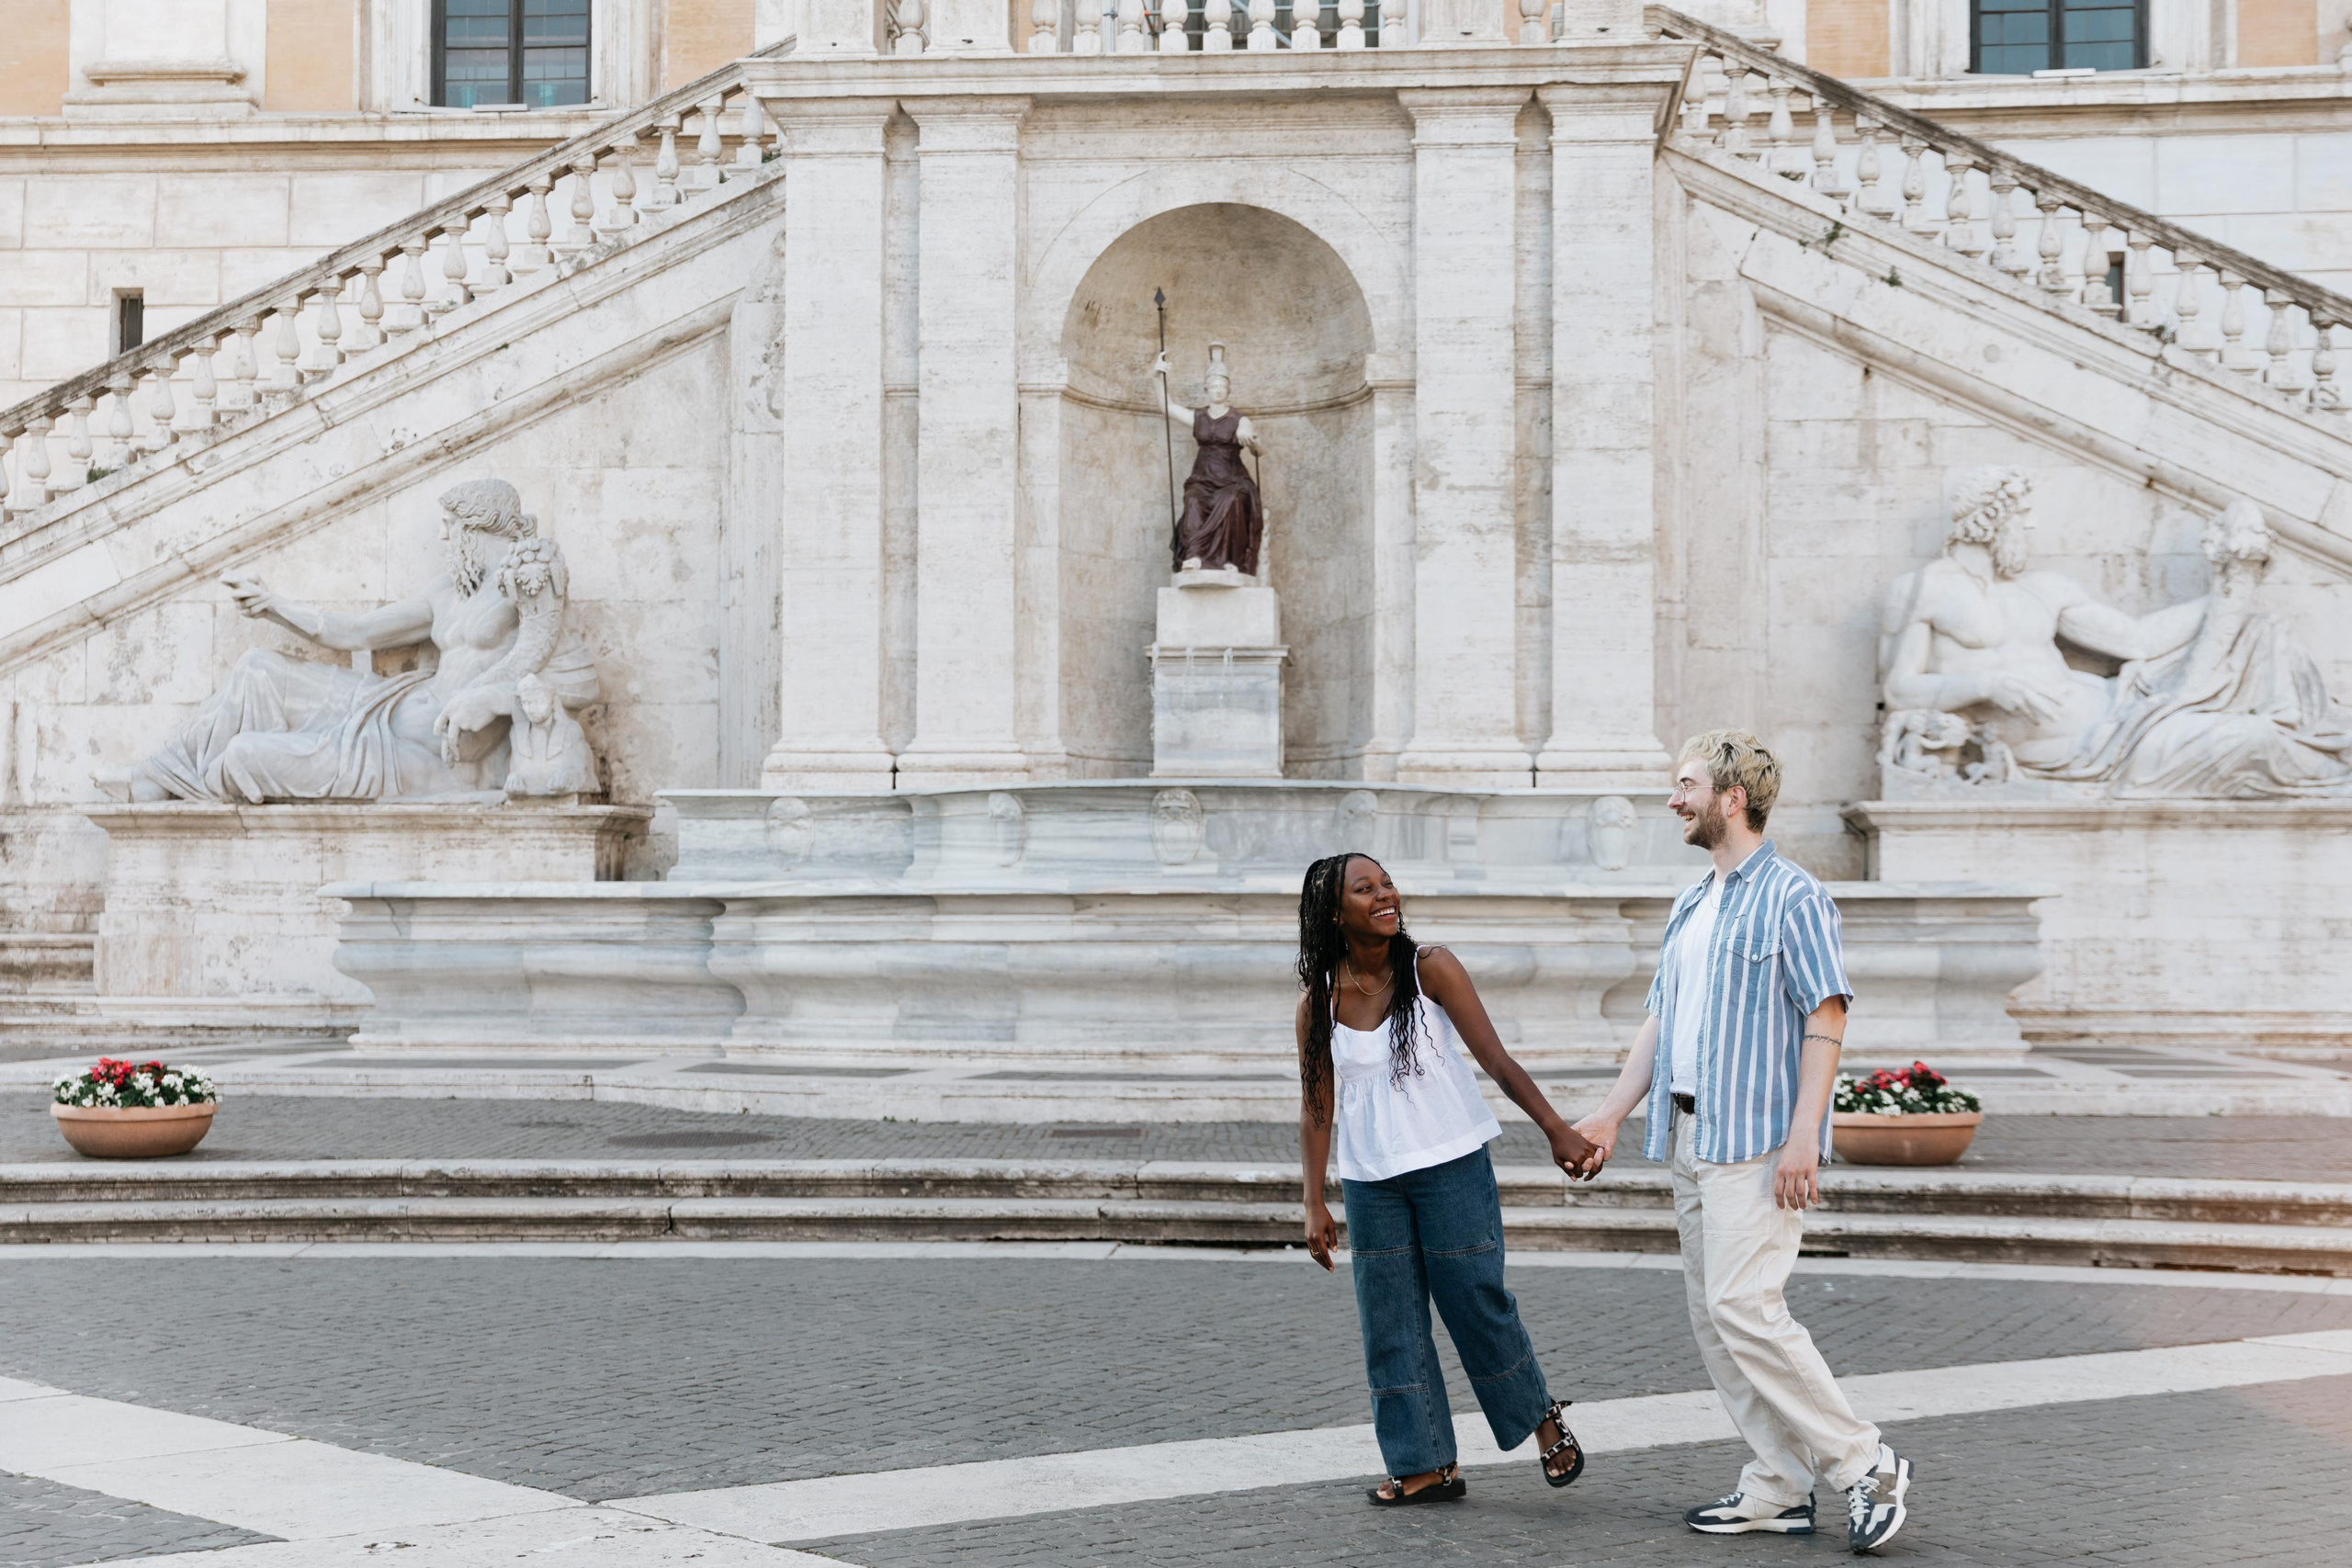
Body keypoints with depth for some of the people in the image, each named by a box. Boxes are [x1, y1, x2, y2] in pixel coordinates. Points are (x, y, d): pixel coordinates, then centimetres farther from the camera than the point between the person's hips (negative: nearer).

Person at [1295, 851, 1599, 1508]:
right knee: (1390, 1323, 5)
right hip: (1370, 1181, 3)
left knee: (1476, 1303, 1)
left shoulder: (1431, 969, -9)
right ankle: (1425, 1465, 15)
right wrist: (1315, 1204, 2)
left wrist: (1558, 1129, -19)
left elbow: (1496, 1059, -11)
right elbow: (1316, 1105, 4)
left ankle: (1542, 1416, 25)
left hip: (1452, 1166, -3)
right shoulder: (1318, 999, -2)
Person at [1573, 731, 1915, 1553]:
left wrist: (1803, 1136, -21)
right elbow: (1659, 1022, 20)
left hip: (1757, 1138, -9)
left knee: (1744, 1306, -15)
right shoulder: (1688, 908, 18)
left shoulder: (1791, 896, -8)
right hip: (1691, 1136, 9)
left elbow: (1826, 1020, -13)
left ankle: (1863, 1465, -4)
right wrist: (1612, 1114, 11)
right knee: (1712, 1316, 7)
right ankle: (1779, 1488, 14)